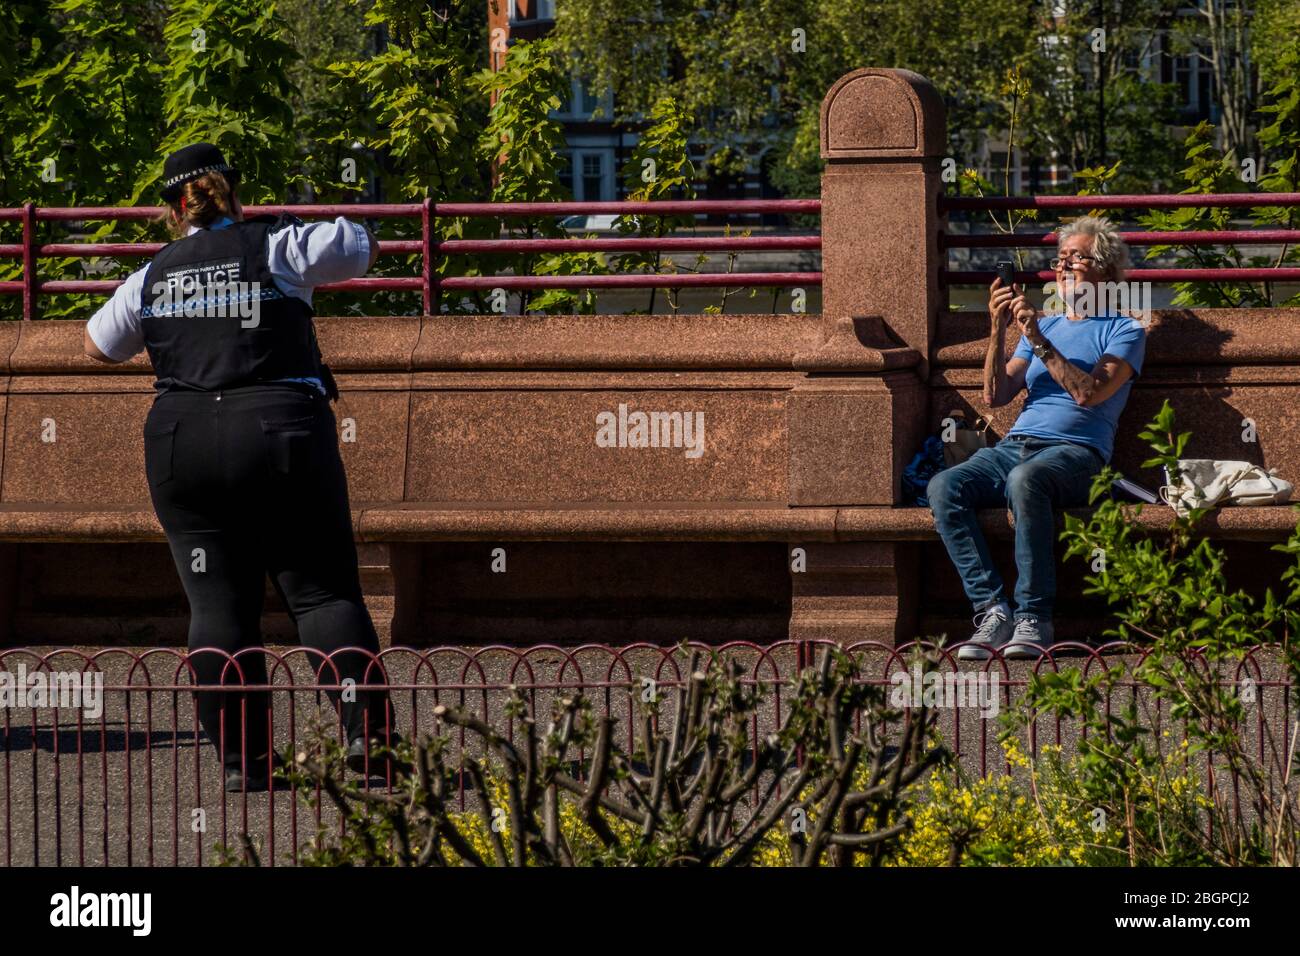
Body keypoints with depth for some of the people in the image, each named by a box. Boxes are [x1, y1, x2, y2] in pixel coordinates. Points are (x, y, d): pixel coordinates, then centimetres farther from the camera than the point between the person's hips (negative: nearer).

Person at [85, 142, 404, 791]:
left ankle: (241, 760, 1)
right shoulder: (277, 246, 2)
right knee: (324, 590, 2)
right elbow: (360, 248, 11)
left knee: (218, 606, 5)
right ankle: (367, 732, -11)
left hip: (183, 445, 2)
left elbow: (98, 345, 25)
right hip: (285, 437, -2)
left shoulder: (152, 276, 11)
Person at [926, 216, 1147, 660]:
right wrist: (999, 330, 4)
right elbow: (995, 395, 17)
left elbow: (1089, 393, -7)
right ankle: (992, 611, -30)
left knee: (1024, 479, -41)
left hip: (1076, 451, -6)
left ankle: (1033, 618, -37)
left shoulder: (1124, 331, 12)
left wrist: (1038, 341, -8)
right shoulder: (1044, 326, 29)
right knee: (943, 487, -26)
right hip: (1015, 445, 6)